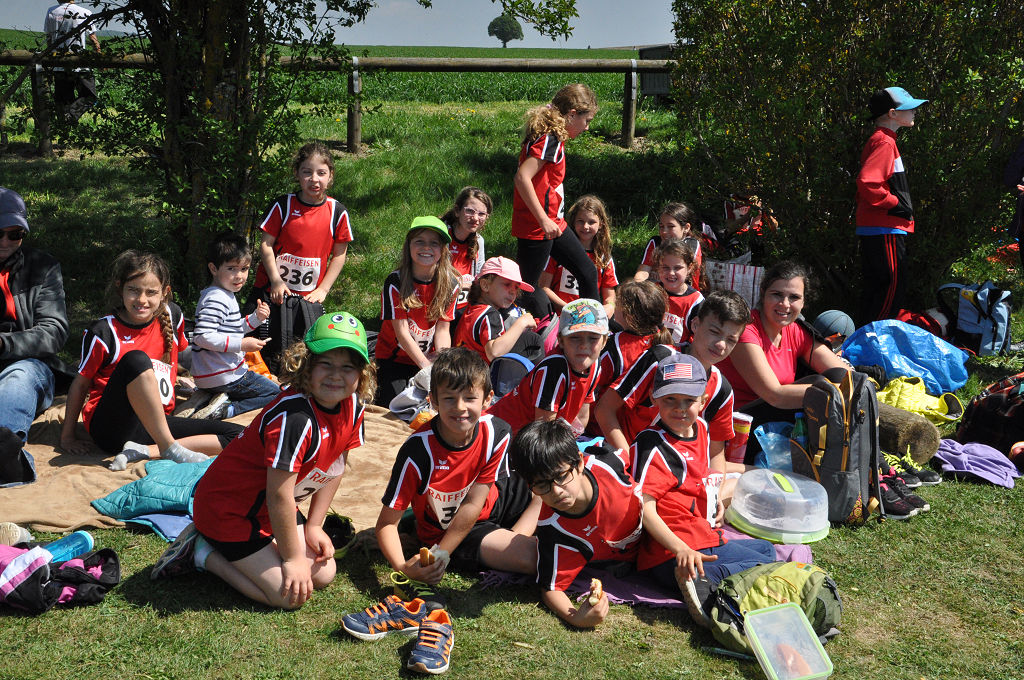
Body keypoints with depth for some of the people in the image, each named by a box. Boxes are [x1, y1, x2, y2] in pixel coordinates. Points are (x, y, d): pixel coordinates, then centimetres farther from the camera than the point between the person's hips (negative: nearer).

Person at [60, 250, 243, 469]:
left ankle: (142, 451, -21)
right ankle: (170, 449, -29)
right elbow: (80, 383, 0)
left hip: (156, 425, 5)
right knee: (136, 359, -33)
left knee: (235, 435, -12)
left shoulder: (172, 315, 4)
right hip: (109, 428, -5)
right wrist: (67, 436, 0)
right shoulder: (103, 331, -8)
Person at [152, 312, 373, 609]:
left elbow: (335, 469, 6)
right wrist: (293, 558, -18)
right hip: (228, 509, -9)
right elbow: (280, 496, -28)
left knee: (323, 575, 4)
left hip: (274, 512, 9)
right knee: (289, 596, -12)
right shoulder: (293, 417, -33)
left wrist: (314, 526, 5)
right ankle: (204, 552, 4)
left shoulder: (352, 405, -8)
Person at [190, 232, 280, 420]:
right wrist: (242, 344, -24)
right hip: (222, 376, -10)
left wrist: (256, 318, 8)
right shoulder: (216, 300, -19)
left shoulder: (227, 295, 15)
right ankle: (228, 410, -14)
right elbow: (202, 336, -28)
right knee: (275, 392, 0)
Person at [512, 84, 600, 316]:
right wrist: (543, 220, -27)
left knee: (588, 273, 14)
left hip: (553, 224, 10)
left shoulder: (553, 136, 12)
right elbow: (522, 177, -29)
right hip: (536, 227, -10)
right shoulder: (550, 139, -18)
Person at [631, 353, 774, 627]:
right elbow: (644, 507, -22)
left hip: (707, 541, 9)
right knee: (766, 566, -8)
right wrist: (681, 548, -33)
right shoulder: (652, 445, -14)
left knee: (766, 548, 22)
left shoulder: (700, 427, 13)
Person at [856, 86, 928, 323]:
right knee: (893, 286, -8)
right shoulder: (884, 142, -14)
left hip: (872, 230, 10)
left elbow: (867, 183, 24)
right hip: (885, 230, -10)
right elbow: (866, 182, -27)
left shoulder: (879, 140, 19)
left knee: (874, 287, 13)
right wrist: (895, 204, -17)